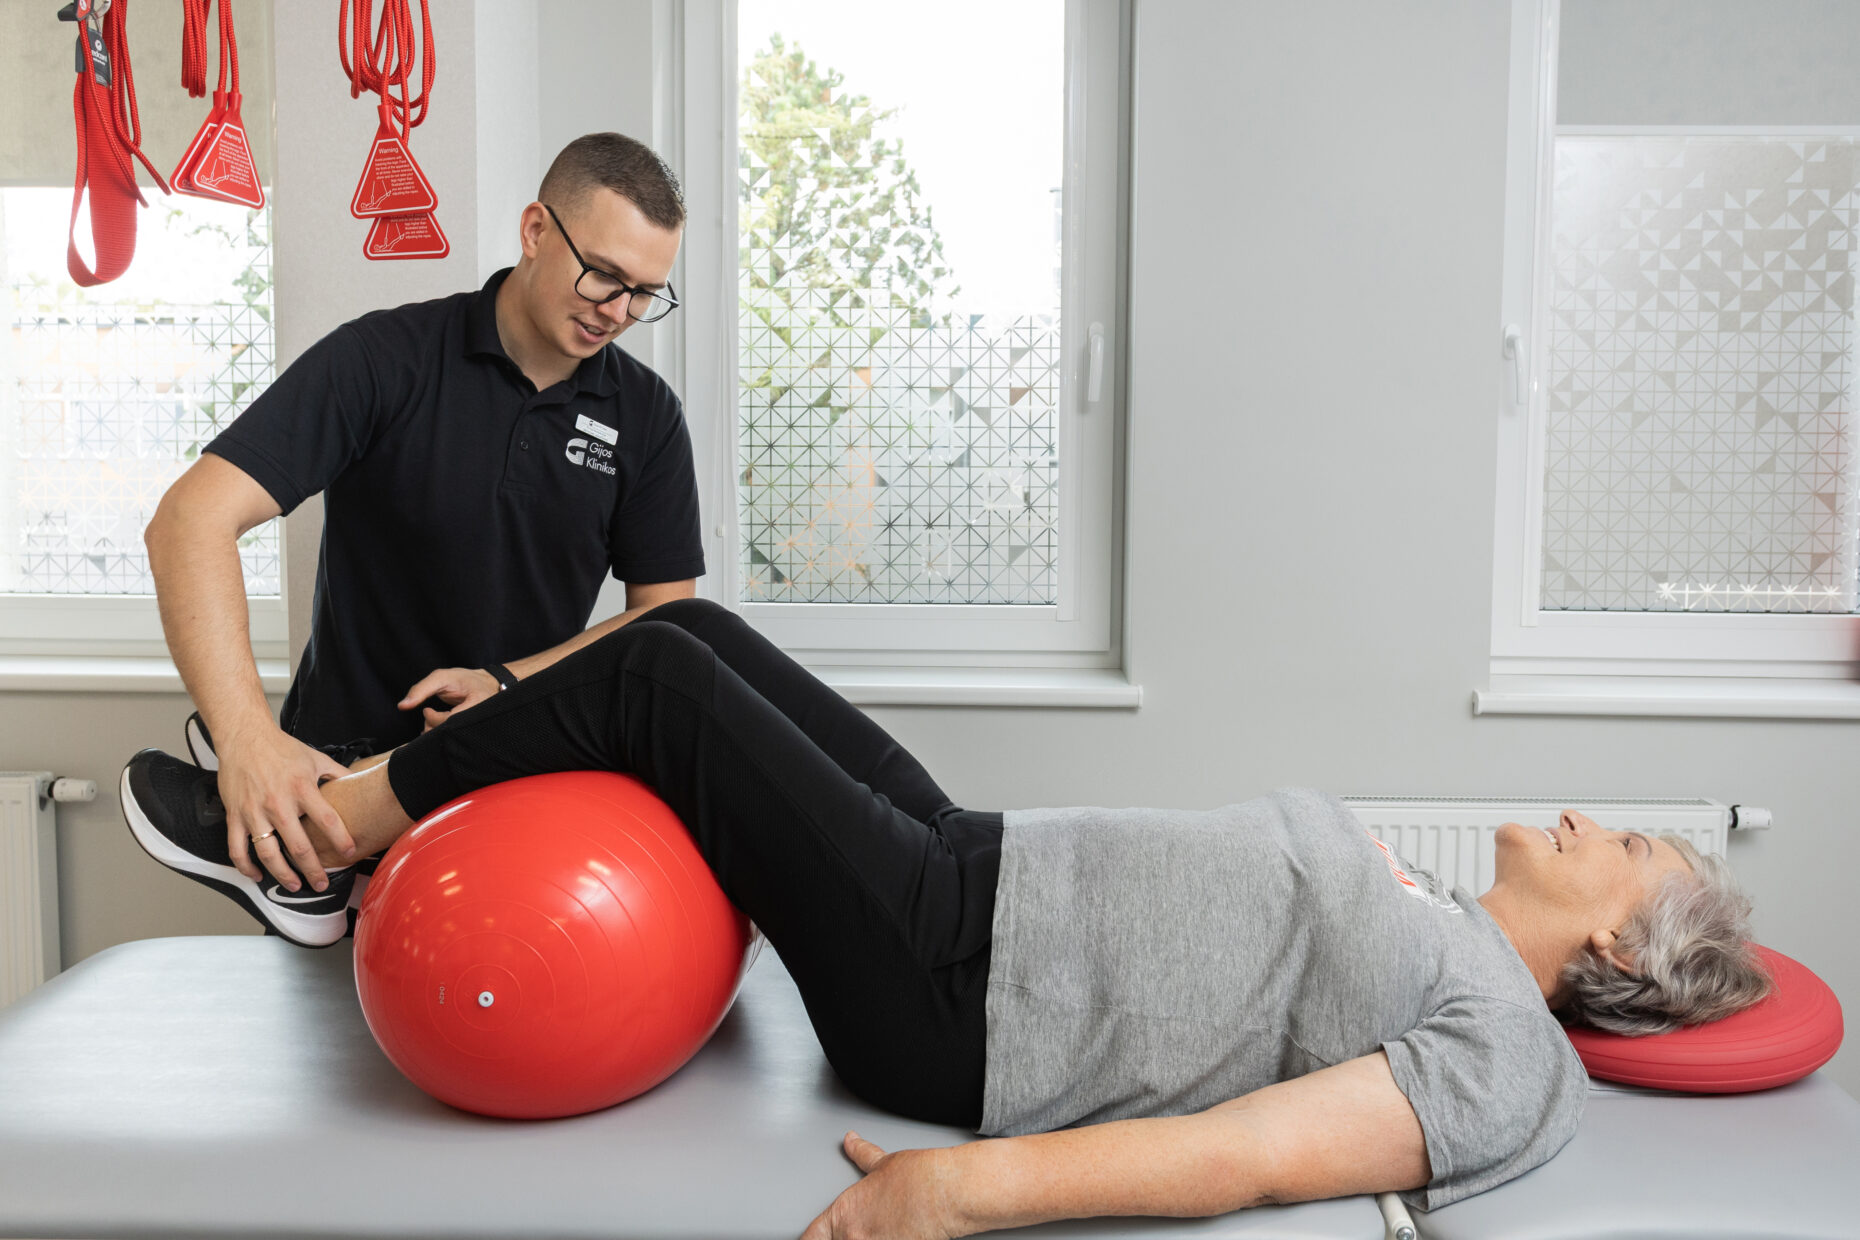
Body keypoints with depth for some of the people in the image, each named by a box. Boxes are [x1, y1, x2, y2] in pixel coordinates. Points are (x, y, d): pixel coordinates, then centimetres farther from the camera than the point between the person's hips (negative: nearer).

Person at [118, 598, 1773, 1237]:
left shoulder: (1506, 1061, -9)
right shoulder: (1437, 931, 17)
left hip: (948, 1002, -8)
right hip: (982, 866, 8)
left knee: (654, 680, -12)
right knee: (690, 633, 3)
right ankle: (328, 838, 18)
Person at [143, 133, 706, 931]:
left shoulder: (647, 416, 1)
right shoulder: (386, 360, -10)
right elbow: (192, 521, -19)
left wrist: (510, 682, -16)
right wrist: (247, 737, -33)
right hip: (335, 785, -2)